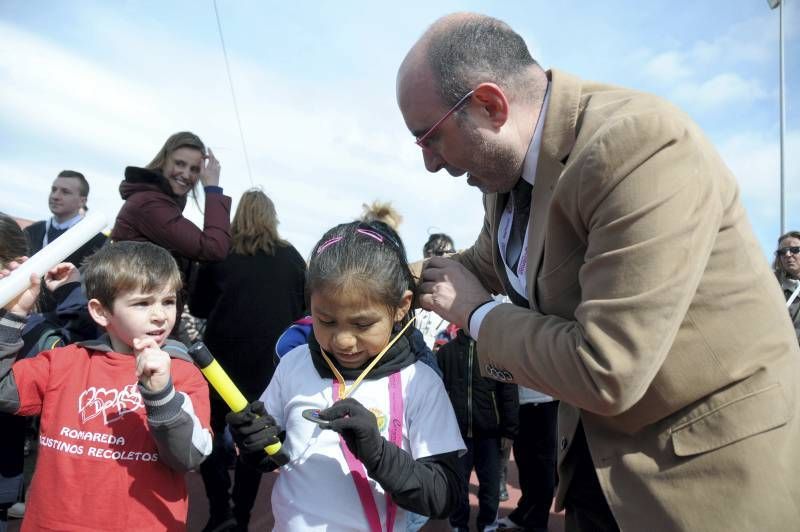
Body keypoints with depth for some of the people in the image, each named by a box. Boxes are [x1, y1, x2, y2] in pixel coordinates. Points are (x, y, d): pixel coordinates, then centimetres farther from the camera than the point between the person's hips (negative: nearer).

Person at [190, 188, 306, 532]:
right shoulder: (290, 257, -3)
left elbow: (198, 307, 5)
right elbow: (306, 306, 10)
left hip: (224, 358, -1)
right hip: (272, 362, 2)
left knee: (213, 431, 16)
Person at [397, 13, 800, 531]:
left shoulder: (642, 145, -28)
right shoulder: (507, 160, -2)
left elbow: (605, 373, -31)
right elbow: (487, 265, 18)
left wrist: (477, 313, -18)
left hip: (710, 458, -7)